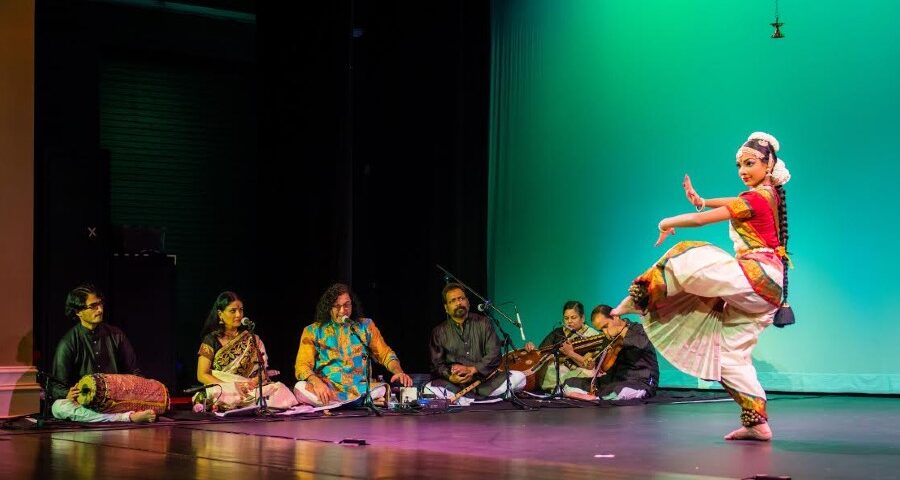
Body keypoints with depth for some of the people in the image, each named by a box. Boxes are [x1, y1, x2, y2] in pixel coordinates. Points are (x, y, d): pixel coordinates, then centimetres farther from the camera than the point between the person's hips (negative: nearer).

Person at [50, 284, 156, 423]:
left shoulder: (116, 335, 10)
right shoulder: (68, 343, 0)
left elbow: (133, 371, 15)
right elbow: (57, 386, -1)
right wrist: (68, 394, -26)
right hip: (83, 405, -2)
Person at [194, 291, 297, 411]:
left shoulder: (251, 338, 15)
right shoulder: (211, 340, 7)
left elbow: (263, 372, 10)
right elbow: (202, 375, -1)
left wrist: (252, 383, -14)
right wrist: (233, 386, -15)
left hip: (250, 391, 3)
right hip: (222, 389, -3)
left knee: (280, 389, -26)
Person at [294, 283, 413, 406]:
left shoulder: (365, 326, 16)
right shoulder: (313, 331, 9)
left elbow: (385, 354, 16)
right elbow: (302, 366, 1)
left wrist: (399, 372, -6)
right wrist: (316, 382, -22)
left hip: (361, 389, 1)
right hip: (328, 391, -1)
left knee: (385, 390, -30)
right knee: (300, 388, -34)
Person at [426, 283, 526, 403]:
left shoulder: (483, 323, 8)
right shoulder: (439, 332, 8)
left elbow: (494, 354, 0)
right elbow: (437, 364, 3)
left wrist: (471, 369, -14)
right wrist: (451, 377, -18)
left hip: (485, 379, 1)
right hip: (456, 385, -1)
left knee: (519, 377, -23)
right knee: (429, 389, -31)